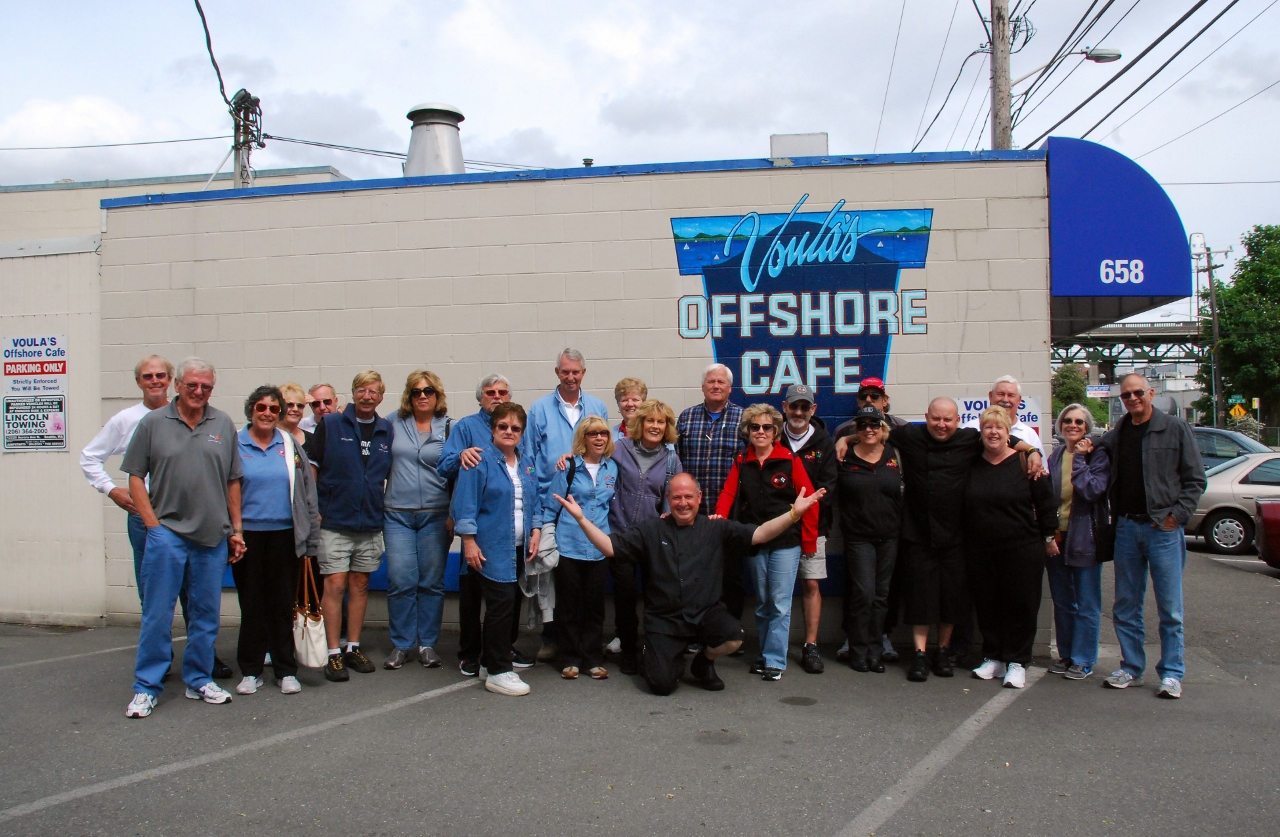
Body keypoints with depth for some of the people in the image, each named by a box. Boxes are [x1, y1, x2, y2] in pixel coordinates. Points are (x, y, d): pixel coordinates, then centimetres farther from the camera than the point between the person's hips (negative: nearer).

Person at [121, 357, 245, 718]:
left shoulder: (223, 425, 7)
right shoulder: (154, 423, 1)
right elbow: (136, 476, 2)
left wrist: (236, 529, 8)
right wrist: (152, 523, -6)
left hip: (212, 536, 2)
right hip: (166, 533, -2)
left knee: (206, 614, 10)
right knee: (157, 613, 2)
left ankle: (199, 680, 23)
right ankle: (147, 687, 13)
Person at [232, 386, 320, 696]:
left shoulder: (291, 446, 6)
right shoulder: (235, 445, 1)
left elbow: (308, 493, 7)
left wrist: (310, 541, 3)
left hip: (285, 536, 1)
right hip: (248, 536, -1)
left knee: (283, 604, 7)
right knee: (251, 604, 8)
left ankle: (286, 670, 17)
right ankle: (250, 671, 20)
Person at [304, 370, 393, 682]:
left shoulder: (387, 431, 6)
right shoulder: (330, 425, -2)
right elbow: (311, 467, -2)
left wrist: (386, 506, 8)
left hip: (371, 524, 3)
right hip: (335, 522, -3)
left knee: (360, 585, 11)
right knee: (335, 585, -3)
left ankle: (353, 648, 21)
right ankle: (334, 654, 4)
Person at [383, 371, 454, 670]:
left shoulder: (449, 428, 3)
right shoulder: (395, 425, 7)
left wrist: (454, 514, -3)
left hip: (435, 515, -1)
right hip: (397, 514, 1)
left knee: (432, 582, 4)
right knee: (400, 581, -2)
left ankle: (428, 644, 16)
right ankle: (401, 644, 12)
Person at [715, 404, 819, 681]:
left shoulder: (790, 460, -5)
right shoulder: (741, 462, 5)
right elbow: (728, 494, -1)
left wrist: (809, 541, -4)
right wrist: (719, 517, -21)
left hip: (786, 542, -3)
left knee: (780, 604, -3)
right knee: (762, 603, 13)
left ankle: (775, 660, 6)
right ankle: (764, 654, 24)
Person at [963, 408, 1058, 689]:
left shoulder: (1024, 463, -4)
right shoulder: (972, 464, 5)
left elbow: (1046, 502, 1)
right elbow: (963, 506, 13)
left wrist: (1049, 537, 1)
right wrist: (964, 543, 11)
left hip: (1022, 549, -3)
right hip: (979, 551, 3)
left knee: (1021, 605, 1)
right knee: (986, 605, 8)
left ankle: (1017, 663, 12)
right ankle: (993, 658, 21)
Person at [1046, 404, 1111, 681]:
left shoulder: (1098, 455, -6)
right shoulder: (1055, 456, 9)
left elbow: (1093, 490, -21)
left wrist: (1079, 458, -19)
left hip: (1085, 538, -5)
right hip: (1058, 536, 5)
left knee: (1086, 604, 3)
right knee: (1062, 602, 14)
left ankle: (1083, 660, 13)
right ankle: (1066, 655, 25)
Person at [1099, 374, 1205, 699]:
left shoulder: (1175, 428, -1)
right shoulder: (1115, 435, 10)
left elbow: (1195, 479, -3)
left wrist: (1177, 514, -10)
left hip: (1163, 528, -4)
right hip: (1126, 528, 4)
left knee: (1169, 608, 2)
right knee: (1125, 607, 9)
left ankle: (1171, 674, 12)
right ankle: (1131, 668, 20)